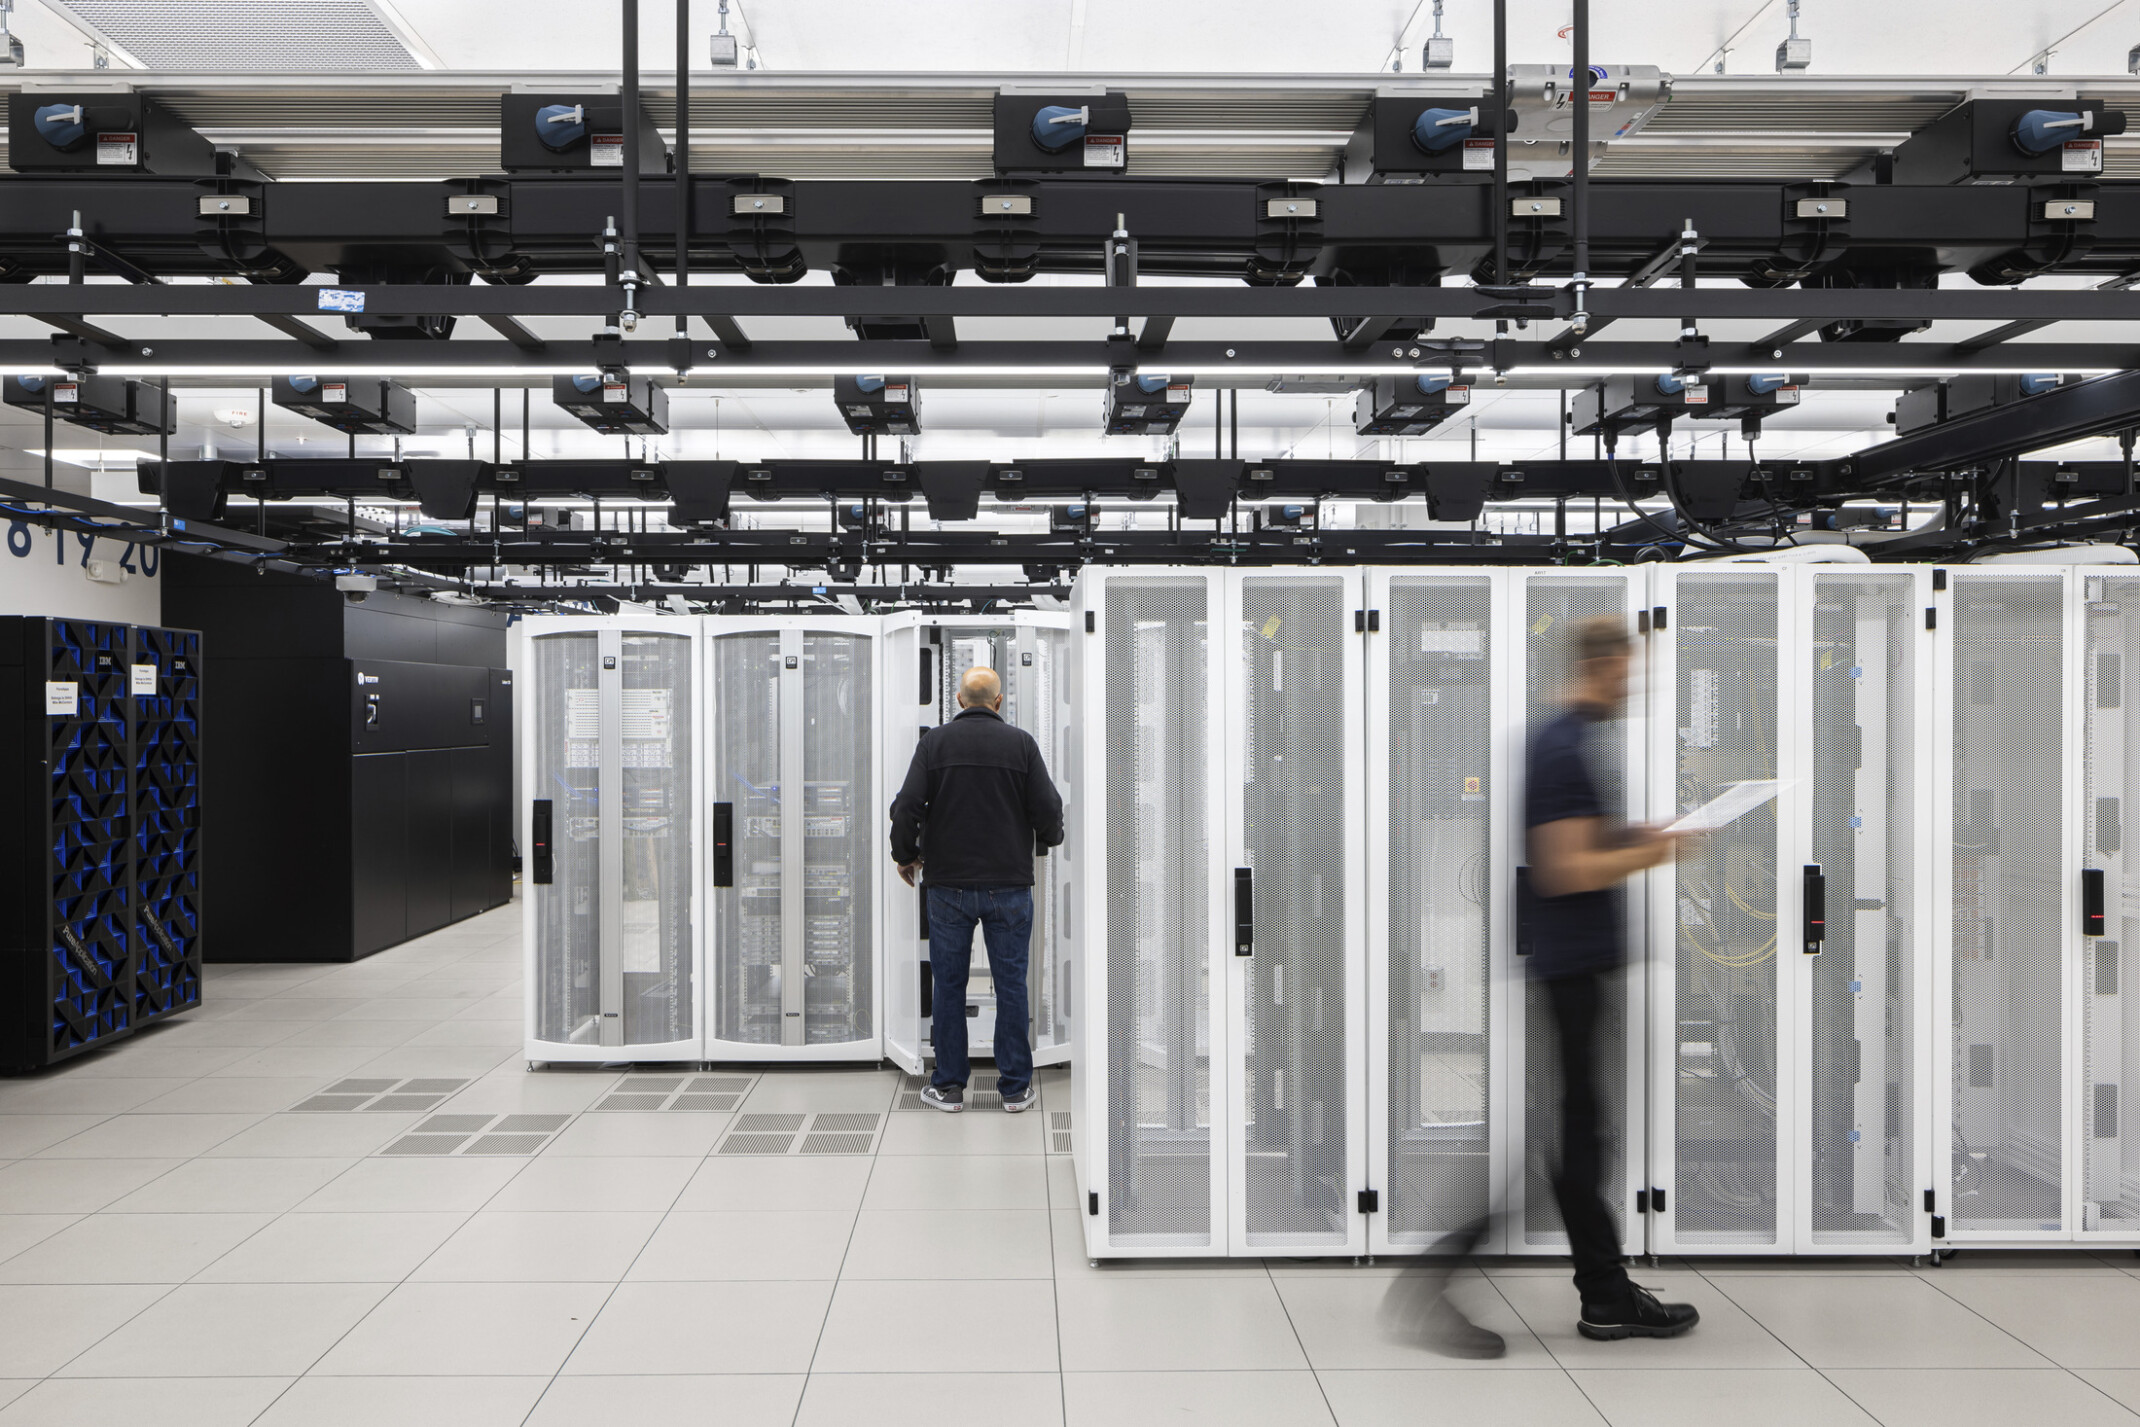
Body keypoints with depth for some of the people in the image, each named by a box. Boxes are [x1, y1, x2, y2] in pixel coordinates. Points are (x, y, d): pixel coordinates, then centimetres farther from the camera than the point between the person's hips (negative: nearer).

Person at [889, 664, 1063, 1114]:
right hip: (1009, 884, 0)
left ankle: (948, 1086, 13)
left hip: (948, 885, 0)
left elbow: (907, 808, -9)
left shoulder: (935, 742, -2)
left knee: (949, 985, 8)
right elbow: (1048, 810, -5)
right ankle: (1015, 1088, 11)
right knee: (1011, 984, 6)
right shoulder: (1021, 743, -2)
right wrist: (1047, 838, 17)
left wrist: (905, 856, 8)